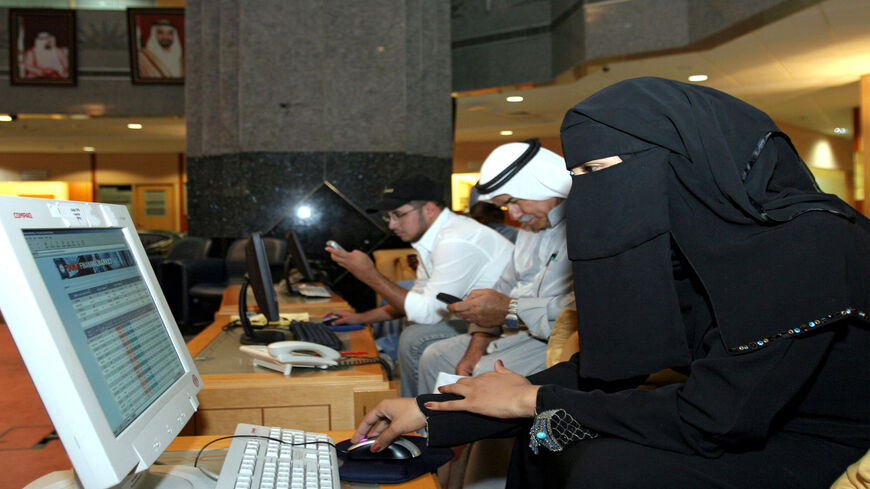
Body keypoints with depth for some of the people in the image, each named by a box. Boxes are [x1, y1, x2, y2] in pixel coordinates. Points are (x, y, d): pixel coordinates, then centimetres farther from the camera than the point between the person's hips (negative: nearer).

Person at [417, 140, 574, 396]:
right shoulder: (530, 227, 18)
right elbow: (506, 287, 17)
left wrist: (510, 309, -24)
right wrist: (476, 348, 4)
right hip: (519, 332, 10)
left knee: (485, 375, -30)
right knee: (435, 357, 10)